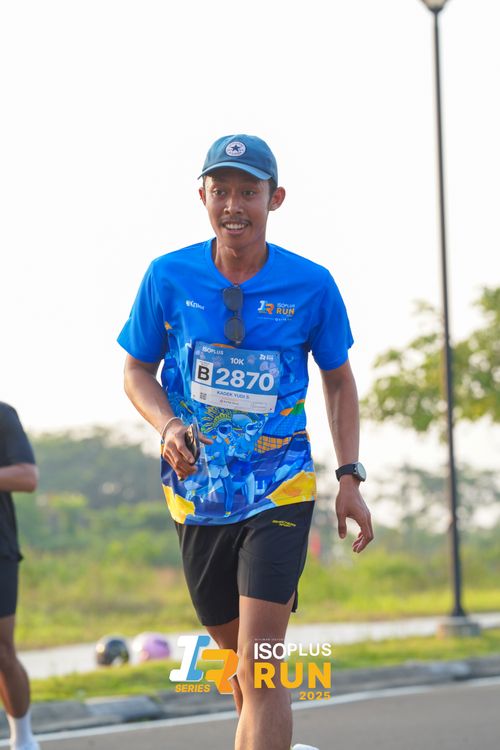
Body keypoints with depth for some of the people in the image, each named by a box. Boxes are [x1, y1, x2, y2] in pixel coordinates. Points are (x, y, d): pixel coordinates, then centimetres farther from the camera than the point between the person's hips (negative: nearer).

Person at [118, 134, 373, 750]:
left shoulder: (311, 285, -6)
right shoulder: (168, 278, -4)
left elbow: (338, 380, 8)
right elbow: (137, 371, 7)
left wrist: (350, 477, 1)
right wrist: (167, 427, -13)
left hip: (280, 491, -2)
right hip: (198, 493, 2)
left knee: (260, 669, -14)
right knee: (238, 656, 16)